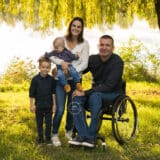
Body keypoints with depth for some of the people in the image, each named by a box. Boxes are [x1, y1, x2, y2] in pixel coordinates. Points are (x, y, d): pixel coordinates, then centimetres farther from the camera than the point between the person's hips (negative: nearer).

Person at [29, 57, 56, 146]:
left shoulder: (51, 79, -3)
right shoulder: (35, 79, -8)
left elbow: (53, 93, 4)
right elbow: (31, 93, -4)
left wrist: (54, 104, 3)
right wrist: (32, 105, -4)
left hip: (49, 105, 1)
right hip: (38, 105, -1)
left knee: (48, 122, 7)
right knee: (39, 123, 10)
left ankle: (48, 138, 20)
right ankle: (40, 139, 23)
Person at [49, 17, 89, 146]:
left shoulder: (84, 44, -1)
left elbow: (84, 64, -7)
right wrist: (61, 62, -27)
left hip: (75, 79, 1)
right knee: (60, 109, -8)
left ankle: (69, 131, 35)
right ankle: (54, 134, 11)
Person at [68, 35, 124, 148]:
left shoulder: (117, 62, -14)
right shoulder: (93, 59, 1)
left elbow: (109, 86, -22)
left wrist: (85, 93, -26)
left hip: (113, 94, -5)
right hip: (96, 91, 5)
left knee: (95, 96, -37)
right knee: (77, 99, -24)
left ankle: (92, 137, -32)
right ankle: (82, 136, -28)